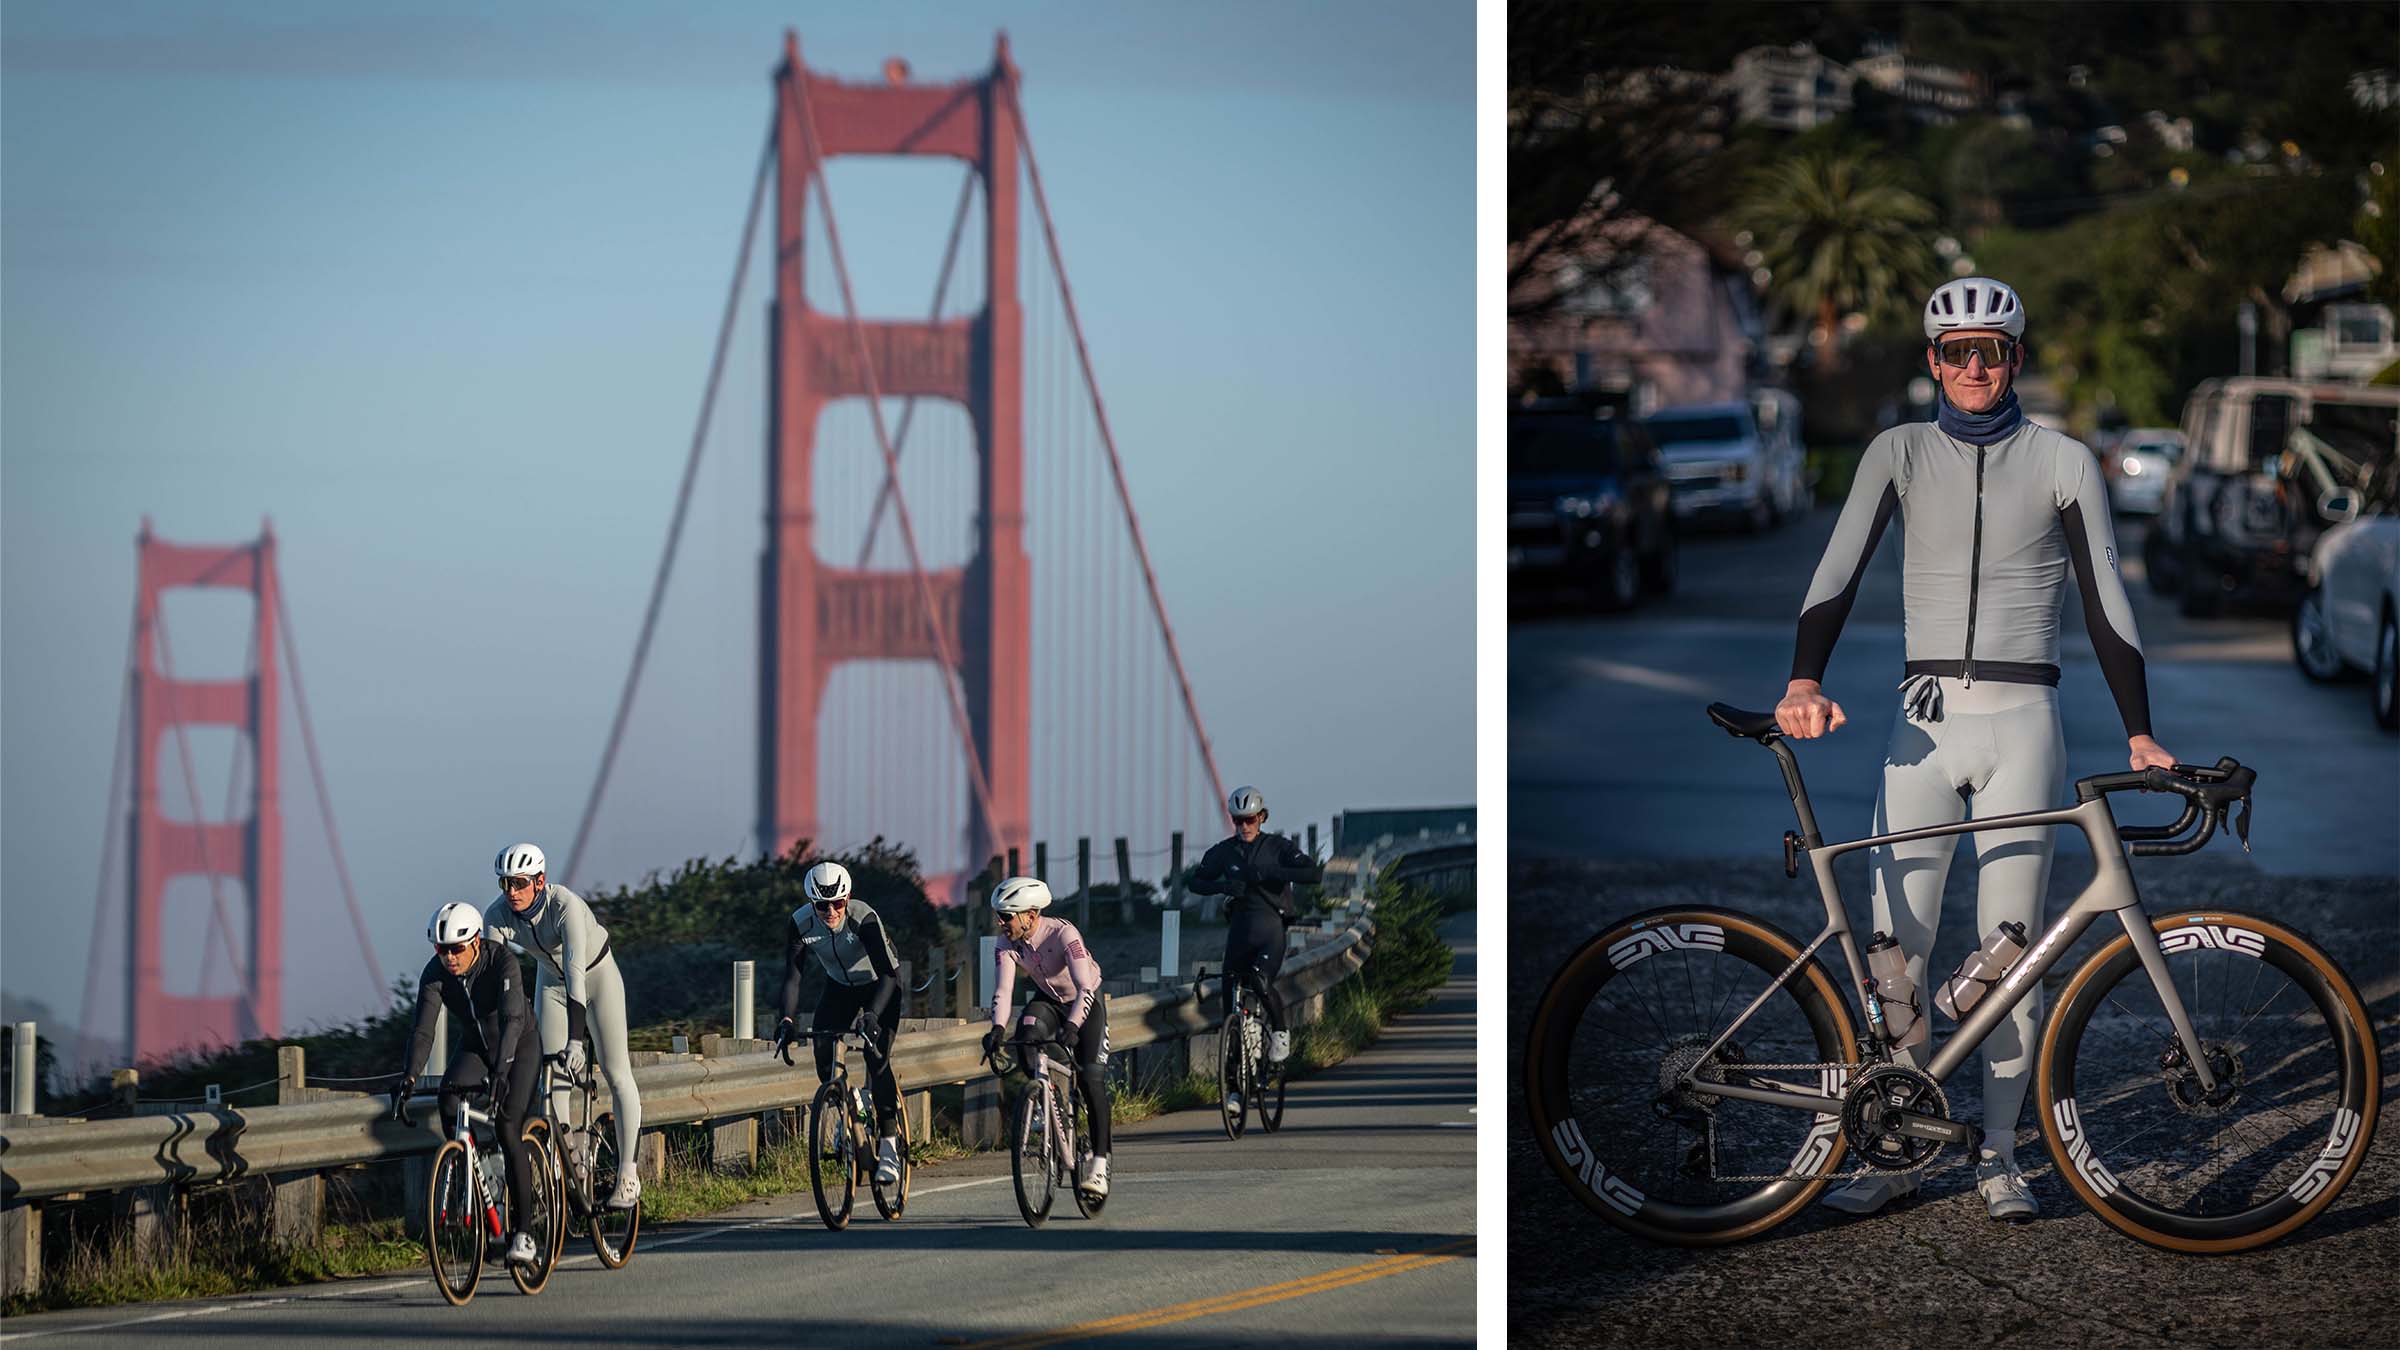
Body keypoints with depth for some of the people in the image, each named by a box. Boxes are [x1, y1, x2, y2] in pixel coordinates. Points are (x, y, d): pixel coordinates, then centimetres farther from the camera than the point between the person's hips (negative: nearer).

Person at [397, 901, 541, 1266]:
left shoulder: (502, 963, -31)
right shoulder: (435, 973, -20)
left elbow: (512, 1020, -41)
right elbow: (423, 1031, -25)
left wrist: (501, 1072, -56)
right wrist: (410, 1077, -42)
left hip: (519, 1047, -4)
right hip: (475, 1047, 4)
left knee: (508, 1130, -18)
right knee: (449, 1095, -28)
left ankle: (524, 1232, -14)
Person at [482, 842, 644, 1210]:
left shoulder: (565, 906, -38)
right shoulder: (497, 916, -24)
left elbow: (576, 970, -46)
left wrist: (575, 1041, -54)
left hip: (596, 975, -4)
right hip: (551, 980, 4)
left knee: (616, 1074, -4)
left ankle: (628, 1175, 4)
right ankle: (567, 1158, 9)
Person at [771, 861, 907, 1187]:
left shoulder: (863, 918, -34)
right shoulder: (802, 923, -24)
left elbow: (886, 973, -39)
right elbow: (792, 974, -27)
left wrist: (871, 1015, -53)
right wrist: (786, 1020, -42)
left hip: (878, 986, -4)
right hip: (840, 986, 4)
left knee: (877, 1059, -20)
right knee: (824, 1056, -14)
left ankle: (889, 1146, -14)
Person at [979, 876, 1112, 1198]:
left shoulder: (1063, 934, -34)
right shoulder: (1007, 944, -20)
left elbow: (1085, 988, -40)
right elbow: (1002, 991, -25)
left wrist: (1073, 1026, -55)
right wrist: (997, 1029, -44)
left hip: (1085, 1002, -4)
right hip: (1048, 1000, 4)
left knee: (1092, 1079, -14)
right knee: (1025, 1038, -29)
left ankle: (1099, 1162, -7)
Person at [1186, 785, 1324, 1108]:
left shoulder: (1278, 847, -2)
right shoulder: (1223, 851, 5)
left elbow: (1315, 873, -13)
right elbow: (1196, 881, 7)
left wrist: (1271, 873, -24)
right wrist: (1222, 886, -15)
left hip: (1270, 927, -3)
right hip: (1239, 929, 3)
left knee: (1263, 982, -30)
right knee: (1231, 998, -1)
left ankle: (1280, 1031, 3)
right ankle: (1233, 1084, 7)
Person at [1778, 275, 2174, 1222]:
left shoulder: (2062, 462, 4)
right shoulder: (1900, 455, 6)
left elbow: (2105, 603, 4)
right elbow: (1838, 575, -4)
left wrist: (2139, 734, -5)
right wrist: (1804, 684, -21)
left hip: (2022, 718, -1)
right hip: (1926, 716, 1)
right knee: (1898, 941, -4)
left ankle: (1999, 1152, 10)